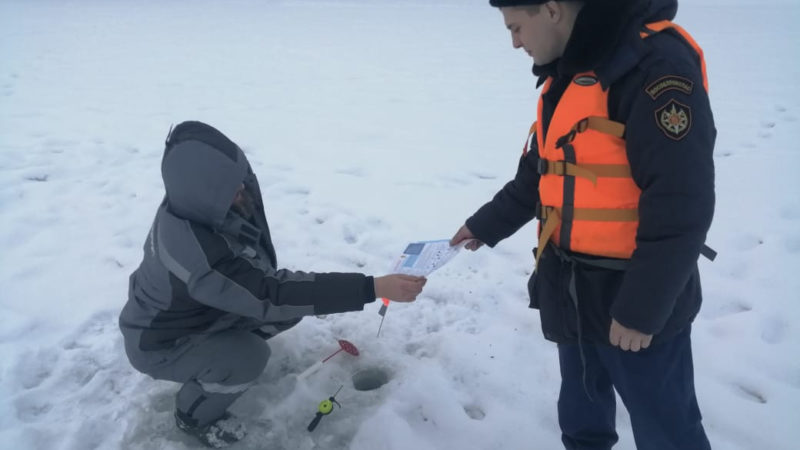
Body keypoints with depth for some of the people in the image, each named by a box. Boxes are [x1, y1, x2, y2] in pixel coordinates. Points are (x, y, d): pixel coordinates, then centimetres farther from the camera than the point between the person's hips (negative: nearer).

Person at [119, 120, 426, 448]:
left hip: (200, 311, 7)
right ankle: (193, 413, 0)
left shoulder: (199, 203, -17)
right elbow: (276, 295, -42)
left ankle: (227, 345, 19)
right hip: (159, 342, -7)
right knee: (250, 357, -30)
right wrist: (374, 288, -46)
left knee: (291, 308, -6)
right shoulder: (198, 254, -42)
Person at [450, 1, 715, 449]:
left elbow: (681, 205, -23)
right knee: (582, 413, 24)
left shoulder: (656, 65, -20)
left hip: (637, 298, -8)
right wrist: (486, 225, 21)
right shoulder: (566, 74, 9)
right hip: (573, 289, 8)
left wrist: (642, 308, -20)